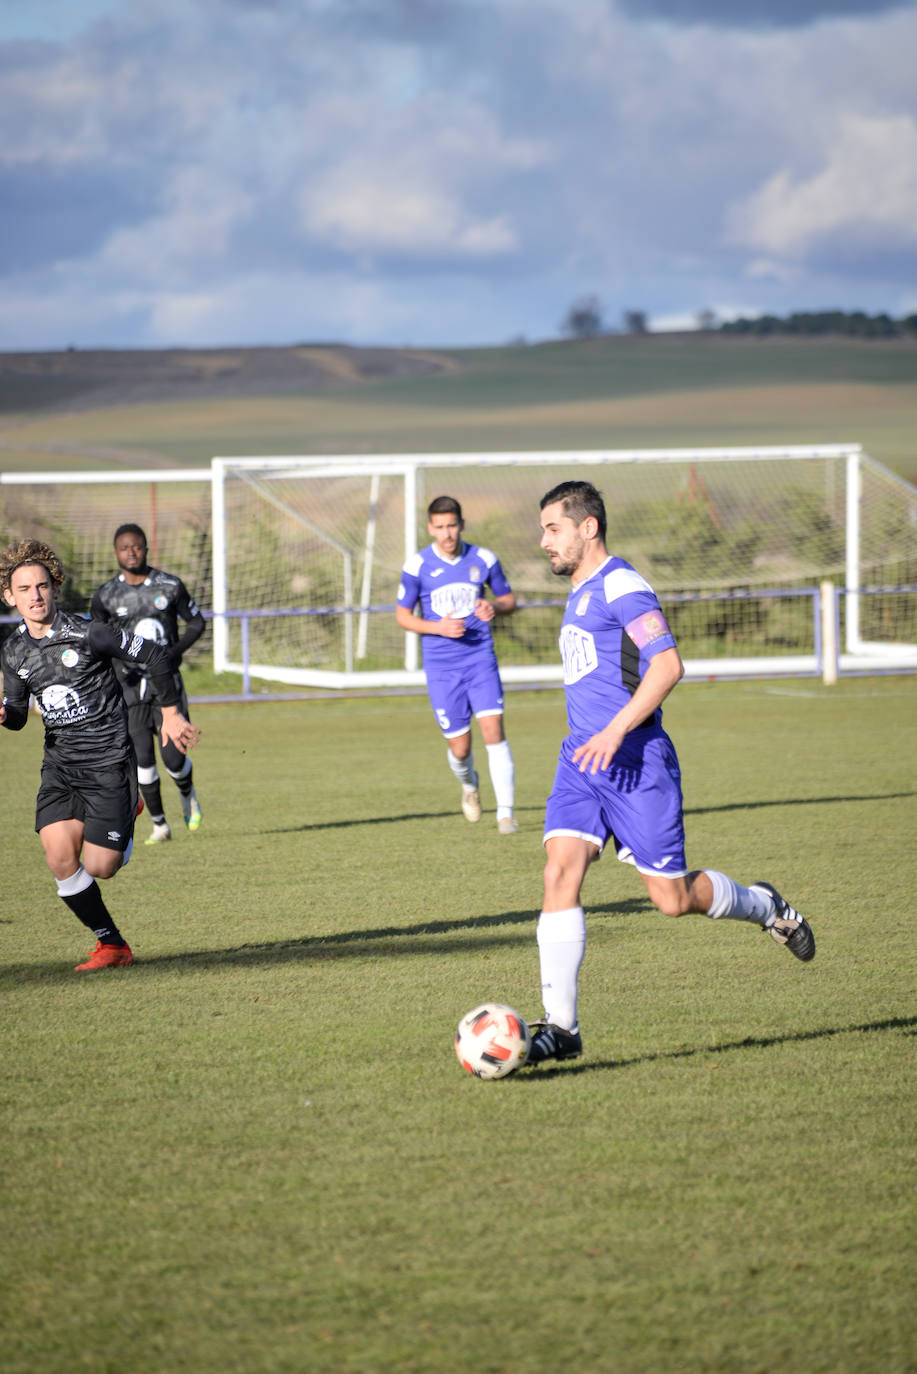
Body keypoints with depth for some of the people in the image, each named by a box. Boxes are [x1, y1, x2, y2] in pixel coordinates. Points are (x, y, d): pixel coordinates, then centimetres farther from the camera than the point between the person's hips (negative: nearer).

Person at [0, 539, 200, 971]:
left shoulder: (87, 634, -13)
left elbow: (155, 656, -5)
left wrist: (171, 713, -1)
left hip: (109, 760, -4)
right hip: (59, 764, 4)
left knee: (99, 867, -7)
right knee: (61, 860, -14)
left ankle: (125, 824, 29)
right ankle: (111, 945, 4)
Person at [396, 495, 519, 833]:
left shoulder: (484, 560, 0)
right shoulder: (417, 566, -4)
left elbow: (509, 598, 14)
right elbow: (402, 615, 4)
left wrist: (495, 608, -11)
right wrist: (437, 628, -14)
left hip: (480, 658, 0)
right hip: (440, 666, 0)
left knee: (493, 730, -15)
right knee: (459, 746, 1)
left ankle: (506, 812, -10)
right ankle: (468, 784, 37)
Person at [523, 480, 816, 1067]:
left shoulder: (622, 586, -10)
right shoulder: (580, 595, 20)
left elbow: (668, 664, -20)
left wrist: (615, 732, -25)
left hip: (637, 761, -8)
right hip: (583, 760, 8)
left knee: (673, 898, -2)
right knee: (560, 870, -12)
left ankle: (765, 906, 29)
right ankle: (561, 1027, -15)